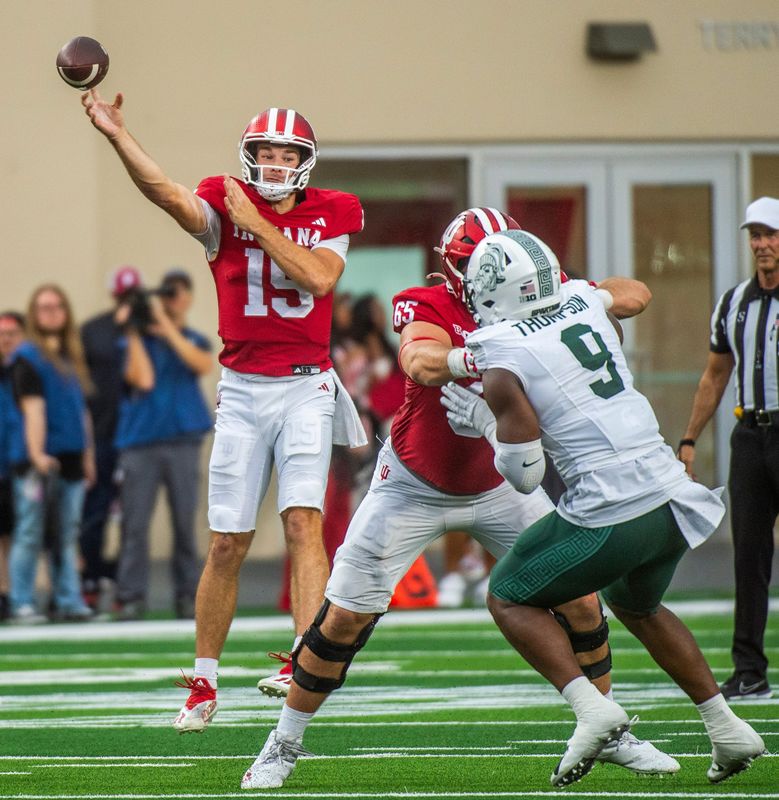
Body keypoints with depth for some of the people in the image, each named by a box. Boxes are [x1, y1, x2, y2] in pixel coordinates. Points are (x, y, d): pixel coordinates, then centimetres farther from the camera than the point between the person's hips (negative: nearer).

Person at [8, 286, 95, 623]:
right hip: (39, 462, -7)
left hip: (71, 459, 7)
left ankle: (68, 601, 10)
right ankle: (22, 604, -2)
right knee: (30, 535, -4)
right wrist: (36, 455, -22)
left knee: (67, 535, 8)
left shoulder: (71, 356, 16)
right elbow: (33, 408, -14)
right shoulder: (28, 355, -5)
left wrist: (87, 455, 17)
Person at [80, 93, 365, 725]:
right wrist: (117, 135, -35)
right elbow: (168, 194, -21)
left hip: (307, 388, -1)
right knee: (228, 543, 4)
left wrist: (257, 224, -16)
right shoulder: (225, 206, -1)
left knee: (303, 521, -17)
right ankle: (204, 682, 15)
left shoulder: (331, 215, 3)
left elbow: (319, 278, -16)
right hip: (242, 389, 1)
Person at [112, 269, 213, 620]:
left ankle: (187, 596, 4)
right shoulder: (136, 342, 9)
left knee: (185, 522, 1)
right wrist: (133, 333, -5)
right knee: (135, 523, -6)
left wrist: (165, 325, -10)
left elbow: (203, 364, -9)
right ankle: (131, 597, -6)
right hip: (139, 442, -1)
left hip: (182, 442, 1)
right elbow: (143, 379, -7)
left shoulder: (194, 341, 13)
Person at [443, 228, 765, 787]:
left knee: (511, 598, 13)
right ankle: (726, 728, 26)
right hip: (673, 499, 7)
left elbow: (525, 475, -7)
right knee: (637, 604, 32)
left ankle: (592, 708, -7)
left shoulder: (502, 360, -8)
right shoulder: (586, 302, 9)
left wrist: (486, 421, 11)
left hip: (609, 515, -7)